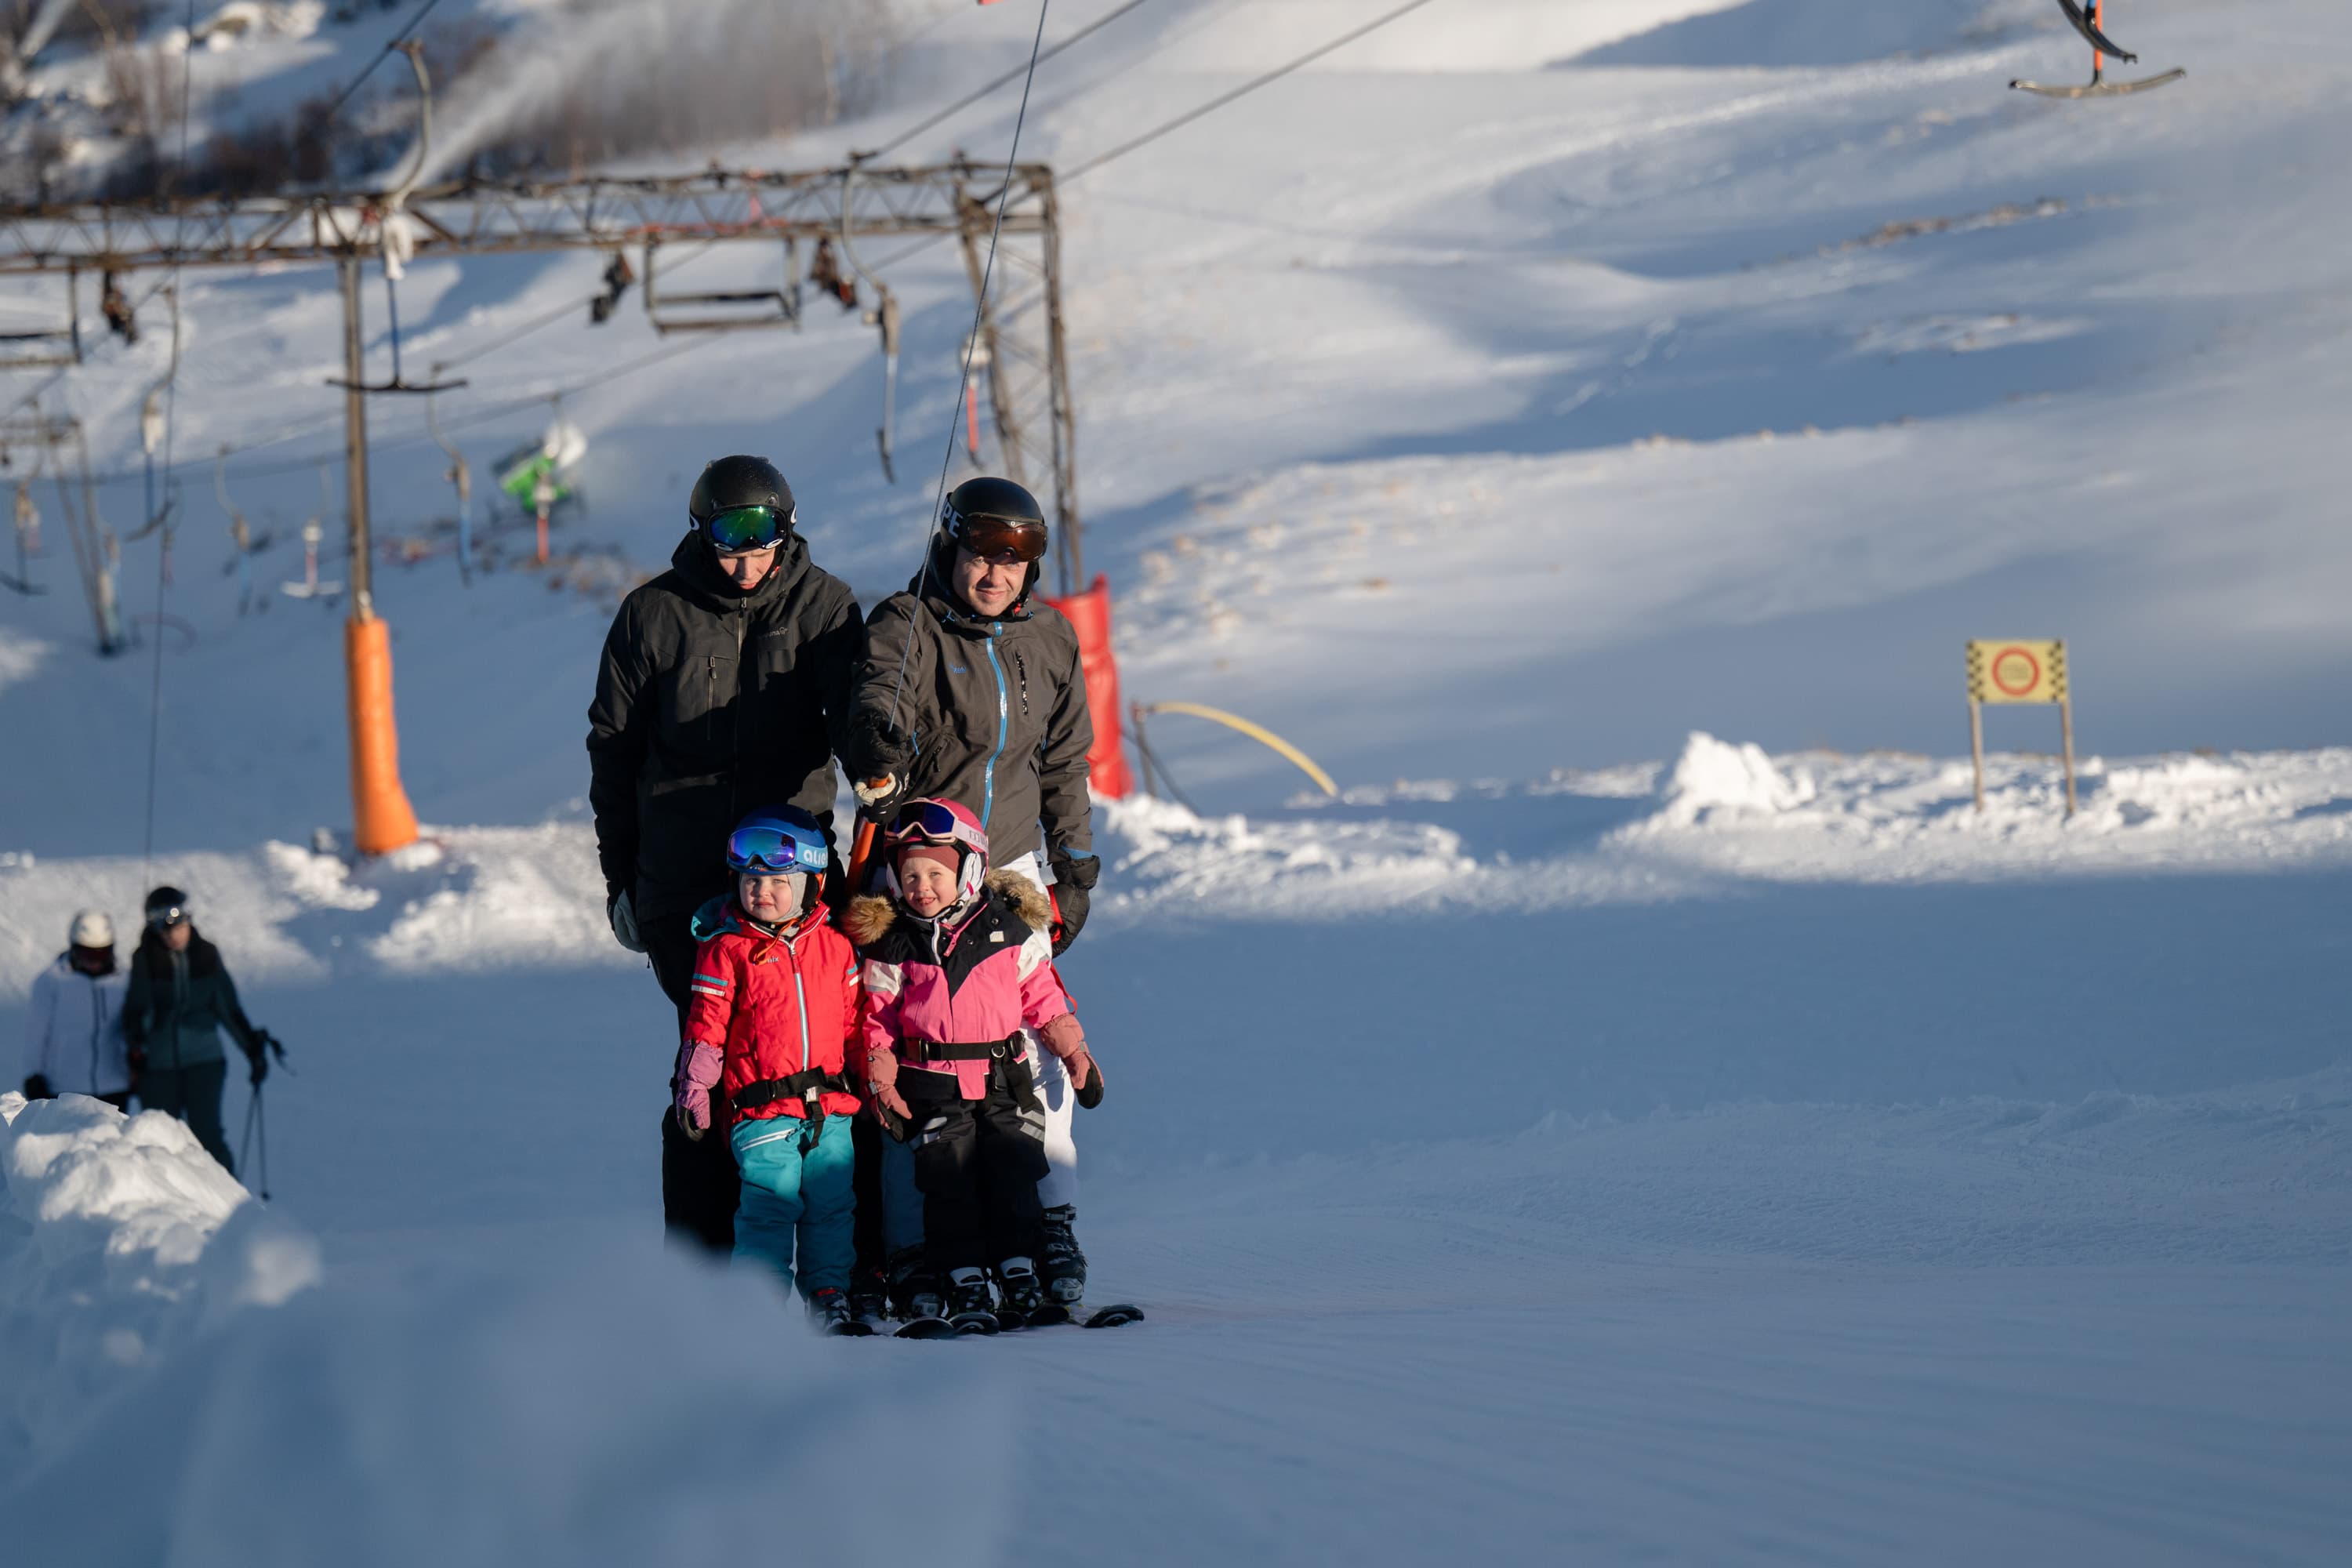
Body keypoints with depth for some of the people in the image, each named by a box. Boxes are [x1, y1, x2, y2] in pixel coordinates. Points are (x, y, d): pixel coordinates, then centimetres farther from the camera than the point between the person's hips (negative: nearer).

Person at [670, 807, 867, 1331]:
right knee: (770, 1202, -10)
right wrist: (694, 1088, -4)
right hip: (761, 1110, -3)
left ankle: (829, 1295, 15)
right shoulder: (727, 949, 1)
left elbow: (854, 1024, 18)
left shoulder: (834, 947, 11)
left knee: (831, 1204, 4)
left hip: (829, 1108, 3)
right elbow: (706, 1025, 2)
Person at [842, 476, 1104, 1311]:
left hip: (1014, 868, 3)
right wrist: (877, 752, -53)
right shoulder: (906, 626, -8)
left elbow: (1064, 763, 18)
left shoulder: (1048, 639, 7)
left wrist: (1076, 869, 15)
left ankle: (1052, 1226, 2)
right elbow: (877, 698, -30)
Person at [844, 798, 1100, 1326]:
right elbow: (879, 1015, 4)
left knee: (1014, 1172, -1)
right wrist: (880, 1077, -3)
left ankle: (1019, 1266, 8)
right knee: (948, 1179, -2)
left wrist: (1072, 1050, 9)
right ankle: (962, 1275, 5)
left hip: (1005, 1079, 1)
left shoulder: (1011, 930, 1)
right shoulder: (892, 945, 0)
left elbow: (1043, 996, 9)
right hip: (934, 1087, -1)